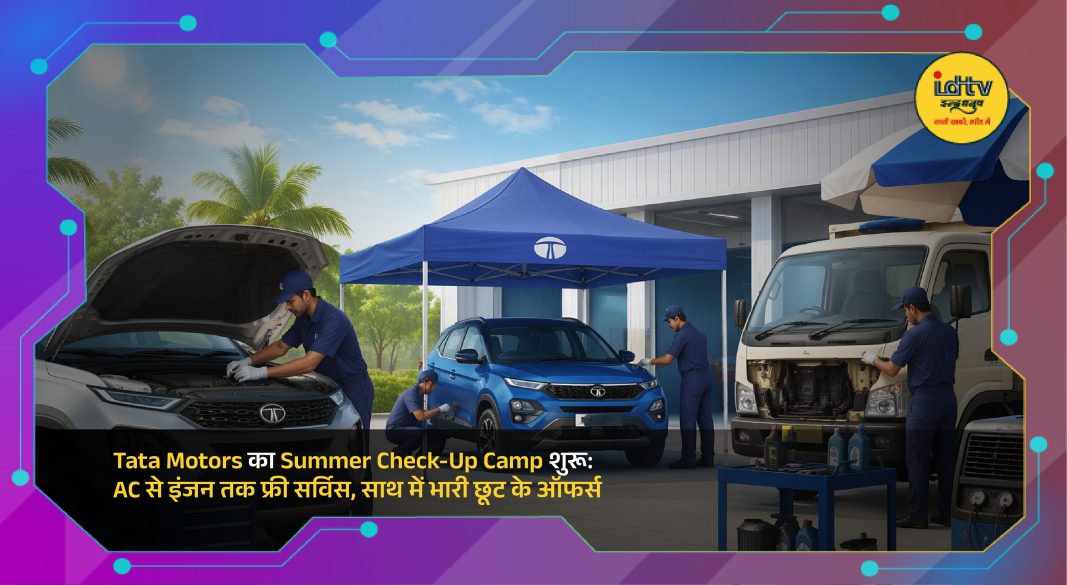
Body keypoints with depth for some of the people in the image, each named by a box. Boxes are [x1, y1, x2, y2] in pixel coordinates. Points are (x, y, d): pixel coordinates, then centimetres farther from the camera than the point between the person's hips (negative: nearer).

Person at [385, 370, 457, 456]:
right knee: (421, 433, -34)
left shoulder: (419, 393, 11)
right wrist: (440, 409, -21)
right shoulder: (410, 394, -22)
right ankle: (399, 451, -14)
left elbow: (425, 412, 25)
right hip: (394, 432, -10)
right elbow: (420, 416, -31)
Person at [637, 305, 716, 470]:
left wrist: (648, 361, -1)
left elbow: (667, 360, -16)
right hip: (706, 377, 9)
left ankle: (688, 459, -6)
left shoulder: (682, 335, -12)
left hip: (692, 380, -9)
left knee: (688, 420, -6)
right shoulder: (700, 333, 16)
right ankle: (708, 457, 10)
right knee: (705, 418, 9)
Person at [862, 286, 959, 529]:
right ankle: (946, 513, 12)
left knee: (918, 460, -3)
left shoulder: (914, 334, -12)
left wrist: (873, 359, 11)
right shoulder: (950, 332, 10)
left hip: (924, 400, -7)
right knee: (946, 459, 9)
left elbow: (892, 369, -7)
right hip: (948, 398, 7)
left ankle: (917, 514, -3)